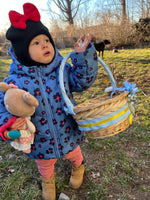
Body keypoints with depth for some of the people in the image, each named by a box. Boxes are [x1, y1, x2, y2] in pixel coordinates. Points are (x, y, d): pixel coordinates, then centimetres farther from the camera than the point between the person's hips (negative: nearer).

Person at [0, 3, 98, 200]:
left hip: (69, 136, 1)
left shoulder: (62, 70, -14)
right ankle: (47, 181, 68)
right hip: (40, 145, 0)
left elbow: (83, 80, -16)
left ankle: (78, 167, 71)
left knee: (74, 155, 33)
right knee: (45, 166, 31)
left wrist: (83, 56, -28)